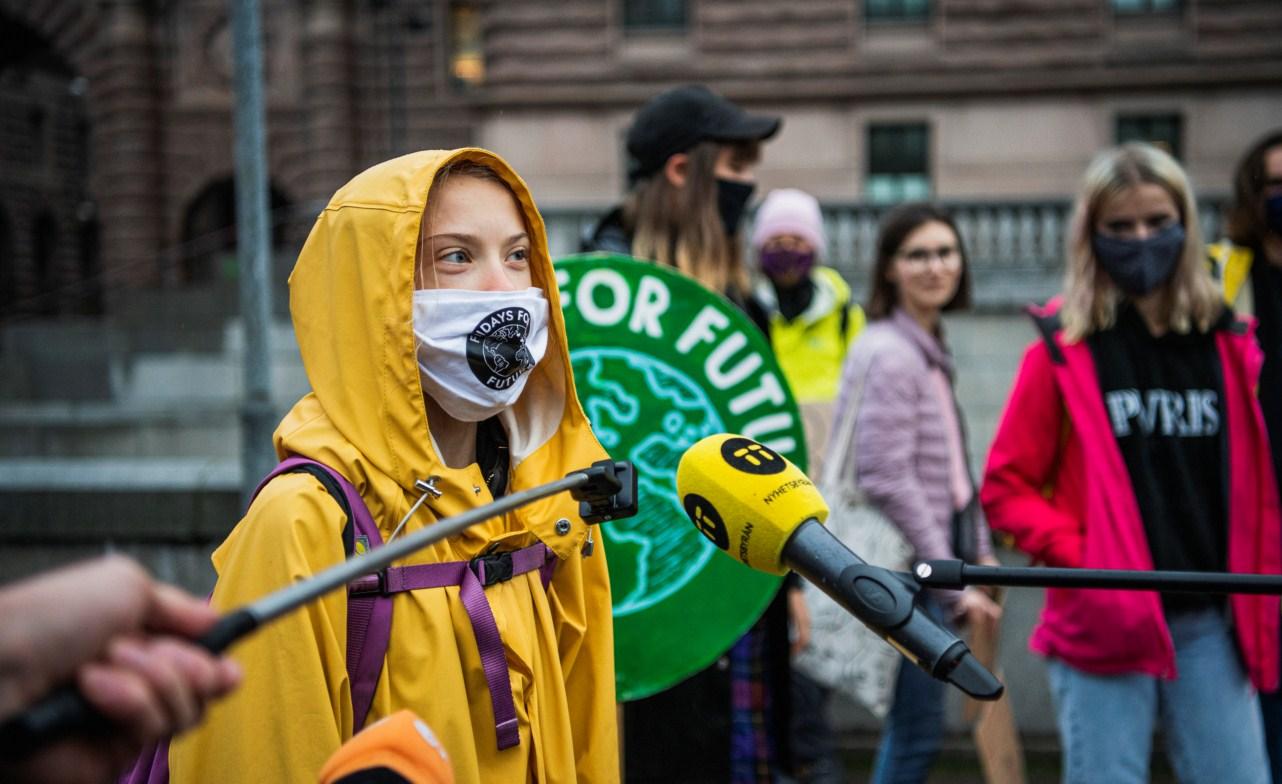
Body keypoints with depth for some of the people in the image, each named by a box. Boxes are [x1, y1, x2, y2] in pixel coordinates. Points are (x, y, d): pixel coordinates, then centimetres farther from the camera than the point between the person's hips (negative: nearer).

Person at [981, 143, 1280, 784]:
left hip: (1210, 623, 3)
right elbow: (1005, 489, -2)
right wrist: (1080, 557, -13)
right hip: (1105, 622, -3)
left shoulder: (1226, 345, 8)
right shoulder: (1063, 351, -2)